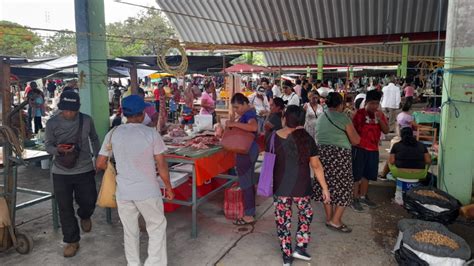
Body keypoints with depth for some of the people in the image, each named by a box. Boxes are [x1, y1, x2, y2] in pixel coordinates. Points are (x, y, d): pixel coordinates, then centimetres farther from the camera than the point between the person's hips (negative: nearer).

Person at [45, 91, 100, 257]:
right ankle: (72, 241, 23)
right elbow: (48, 145, -3)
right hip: (61, 172, 0)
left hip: (85, 170, 0)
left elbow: (94, 139, 9)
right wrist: (58, 150, -24)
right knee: (65, 208, 6)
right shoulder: (52, 123, -7)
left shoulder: (87, 120, -4)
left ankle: (84, 216, 45)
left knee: (89, 201, 8)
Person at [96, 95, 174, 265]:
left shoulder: (113, 134, -3)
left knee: (130, 231, 18)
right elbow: (161, 165, -10)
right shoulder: (151, 133, -12)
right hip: (148, 191, -3)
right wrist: (168, 187, 3)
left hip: (123, 191, 4)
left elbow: (100, 164, 3)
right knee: (157, 228, 13)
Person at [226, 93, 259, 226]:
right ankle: (251, 211, 29)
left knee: (245, 184, -2)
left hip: (246, 152, -11)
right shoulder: (248, 113, 14)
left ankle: (249, 216, 7)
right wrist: (233, 122, 3)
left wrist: (234, 124, -34)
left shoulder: (249, 113, -17)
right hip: (249, 151, 11)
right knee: (249, 182, 17)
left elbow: (254, 127, -38)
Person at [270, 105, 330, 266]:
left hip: (280, 186, 1)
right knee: (306, 214, 24)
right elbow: (316, 166, -5)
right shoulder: (306, 138, -8)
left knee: (283, 219, 13)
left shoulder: (274, 138, -6)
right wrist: (324, 187, 3)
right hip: (301, 186, -1)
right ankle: (300, 247, 22)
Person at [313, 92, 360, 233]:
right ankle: (335, 220, 4)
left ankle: (329, 217, 20)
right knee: (342, 186, 4)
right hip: (339, 154, -6)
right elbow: (355, 140, -5)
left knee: (327, 185, 13)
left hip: (322, 153, 6)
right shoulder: (343, 117, -6)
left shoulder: (320, 118, 13)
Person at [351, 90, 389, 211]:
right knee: (356, 175, 0)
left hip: (373, 149, 6)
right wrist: (355, 142, -8)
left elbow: (386, 131, 1)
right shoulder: (359, 113, -9)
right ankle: (354, 199, 10)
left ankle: (363, 197, 32)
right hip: (359, 148, -6)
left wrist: (380, 119, -13)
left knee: (367, 175, 16)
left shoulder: (380, 114, 7)